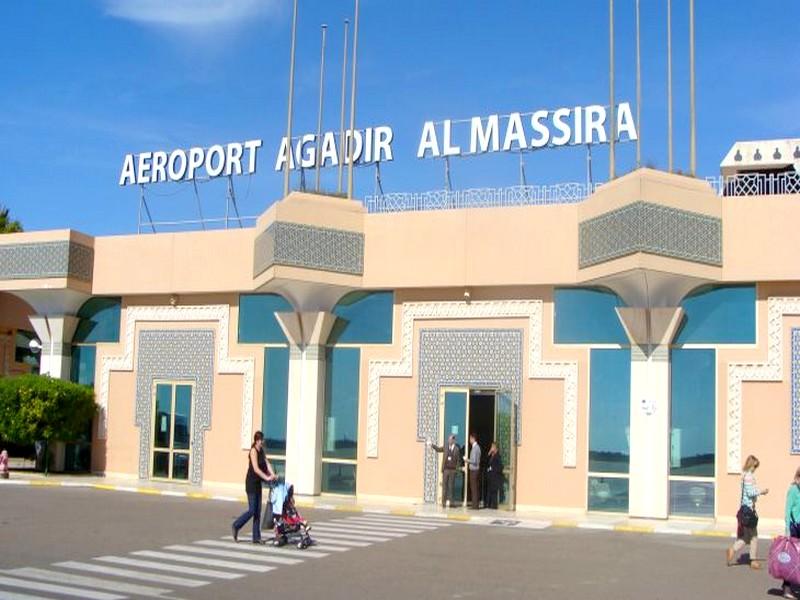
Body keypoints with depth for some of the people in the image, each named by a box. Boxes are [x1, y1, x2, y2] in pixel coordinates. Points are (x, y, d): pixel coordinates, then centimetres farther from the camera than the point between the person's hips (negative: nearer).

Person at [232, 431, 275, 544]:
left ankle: (256, 537, 11)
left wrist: (272, 474, -12)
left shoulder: (261, 451, 10)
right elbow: (256, 469, -22)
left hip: (258, 483, 8)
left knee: (258, 511, 7)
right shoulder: (253, 451, -15)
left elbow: (267, 463, 3)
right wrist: (267, 477, -26)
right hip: (251, 483, -8)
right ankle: (235, 526, 14)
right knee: (252, 510, -7)